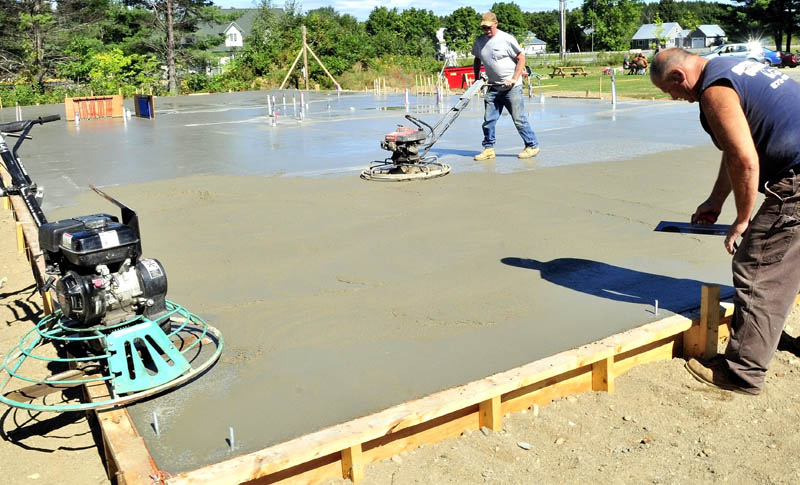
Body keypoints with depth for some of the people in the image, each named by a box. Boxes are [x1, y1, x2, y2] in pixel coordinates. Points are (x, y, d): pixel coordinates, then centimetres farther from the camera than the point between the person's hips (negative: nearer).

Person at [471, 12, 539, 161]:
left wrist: (514, 79, -14)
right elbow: (477, 61, 24)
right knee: (488, 120, 4)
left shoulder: (507, 39, -8)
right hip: (493, 87, 5)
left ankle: (532, 146, 7)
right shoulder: (479, 42, 8)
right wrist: (476, 79, 12)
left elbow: (521, 58, -6)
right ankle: (488, 149, 15)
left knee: (519, 119, -4)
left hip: (512, 87, -5)